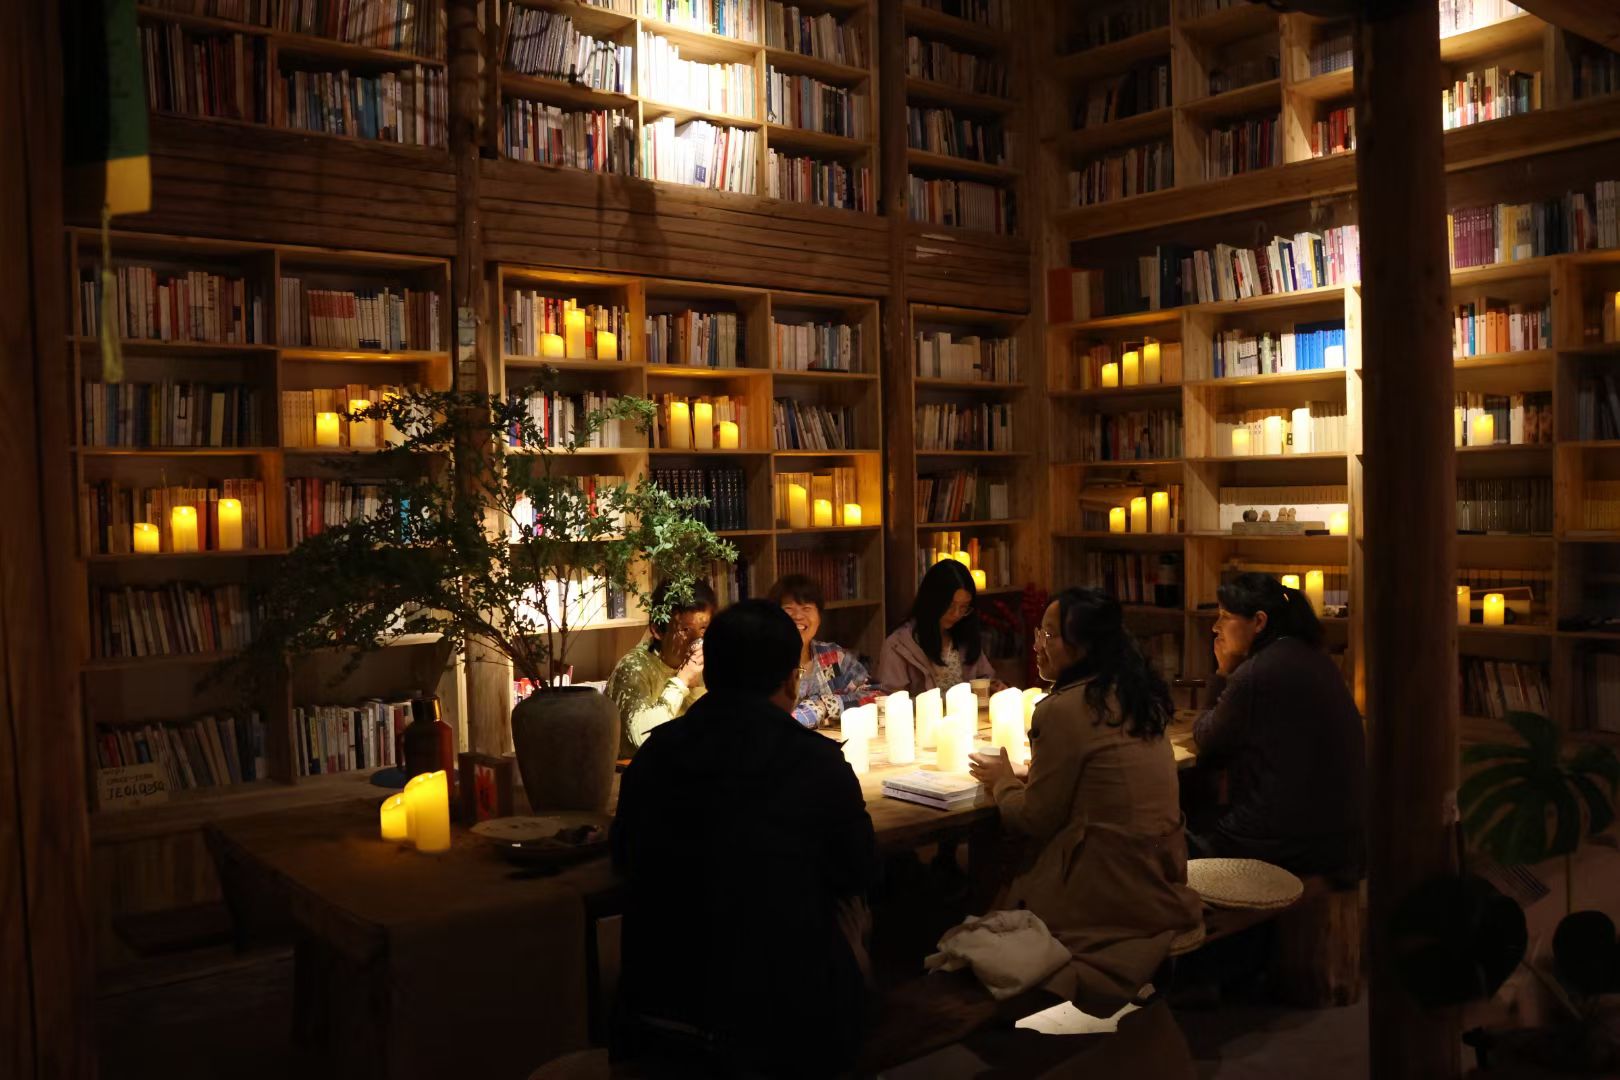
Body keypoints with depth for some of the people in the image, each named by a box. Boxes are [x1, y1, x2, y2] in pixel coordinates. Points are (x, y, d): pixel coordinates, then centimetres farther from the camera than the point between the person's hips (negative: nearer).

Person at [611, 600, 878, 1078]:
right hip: (781, 1026, -4)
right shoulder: (817, 763, -16)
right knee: (843, 902, 21)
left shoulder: (652, 752, -4)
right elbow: (859, 872, 0)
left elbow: (626, 860, 12)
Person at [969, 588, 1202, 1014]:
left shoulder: (1063, 709, -19)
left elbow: (1035, 819, -11)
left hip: (1111, 894, -8)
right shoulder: (1137, 697, 5)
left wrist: (1002, 781, 7)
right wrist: (1023, 777, 13)